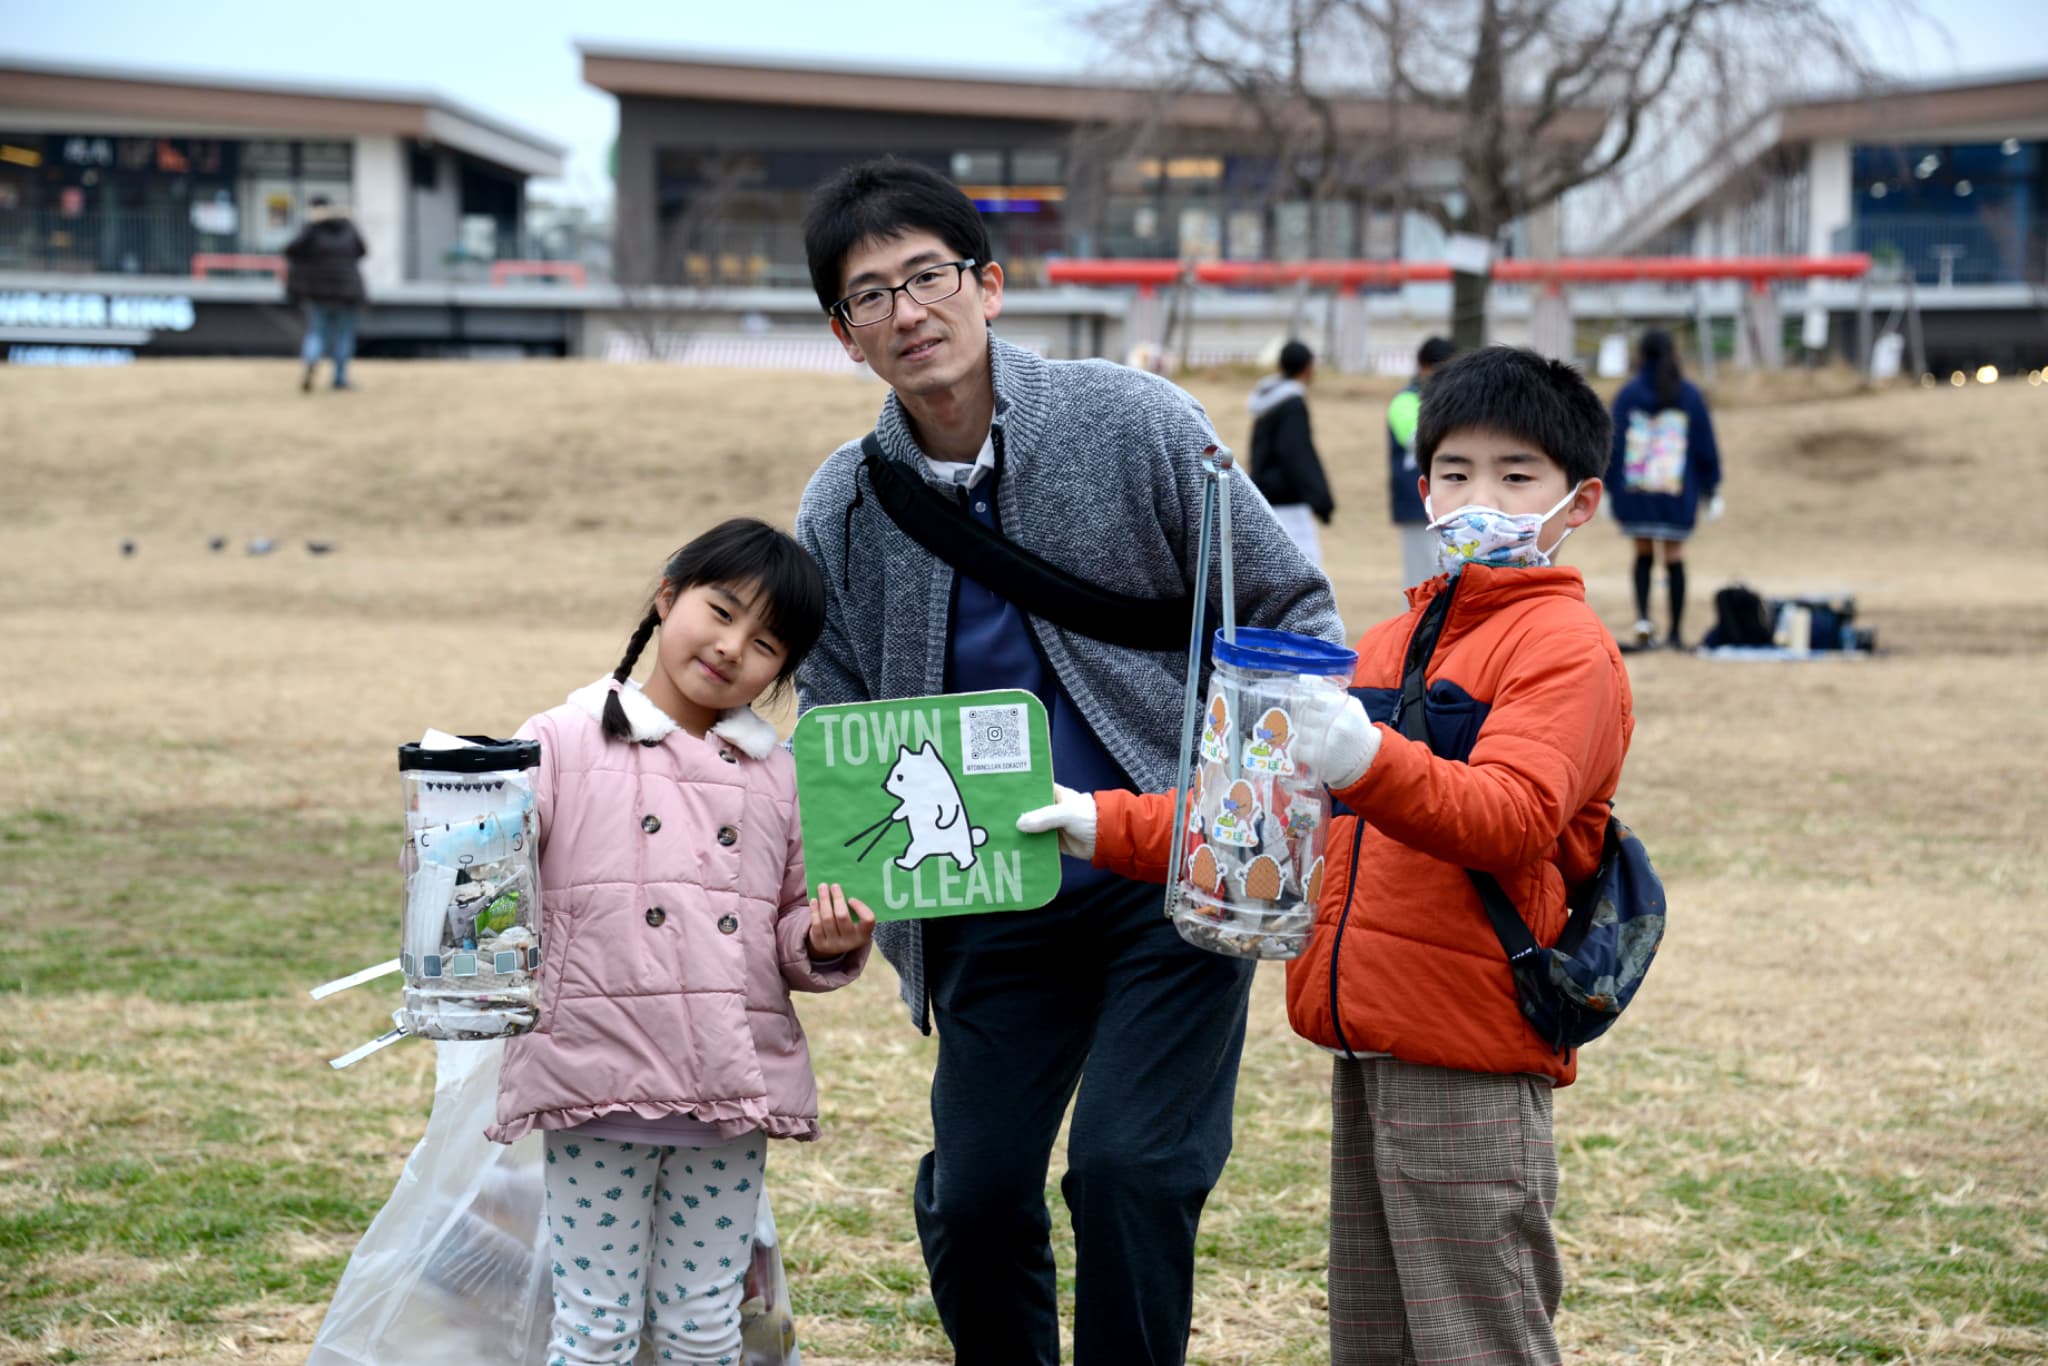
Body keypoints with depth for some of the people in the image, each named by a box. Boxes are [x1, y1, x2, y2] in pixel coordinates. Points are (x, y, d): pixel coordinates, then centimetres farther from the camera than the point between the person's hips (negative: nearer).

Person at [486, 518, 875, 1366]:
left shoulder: (778, 777, 13)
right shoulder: (565, 745, 2)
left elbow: (793, 924, 17)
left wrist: (827, 942, -5)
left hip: (733, 1095, 4)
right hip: (599, 1081, -3)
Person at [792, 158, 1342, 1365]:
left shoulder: (1131, 422, -7)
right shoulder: (842, 516, 1)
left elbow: (1291, 611, -2)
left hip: (1175, 881, -3)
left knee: (1128, 1167, -15)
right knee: (975, 1200, 4)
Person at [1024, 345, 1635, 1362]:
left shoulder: (1564, 644, -5)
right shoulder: (1390, 644, 21)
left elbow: (1513, 816, -22)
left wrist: (1369, 762, -39)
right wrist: (1106, 826, 14)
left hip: (1469, 1067, -8)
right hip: (1366, 1051, 8)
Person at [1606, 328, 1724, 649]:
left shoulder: (1628, 394, -1)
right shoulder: (1689, 396, 2)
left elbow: (1613, 443, -2)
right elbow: (1706, 445, 4)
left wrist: (1610, 488, 3)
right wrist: (1712, 490, 10)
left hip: (1634, 490, 0)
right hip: (1678, 495, 0)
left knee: (1643, 554, 14)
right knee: (1675, 556, 7)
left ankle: (1643, 619, -5)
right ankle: (1676, 631, 9)